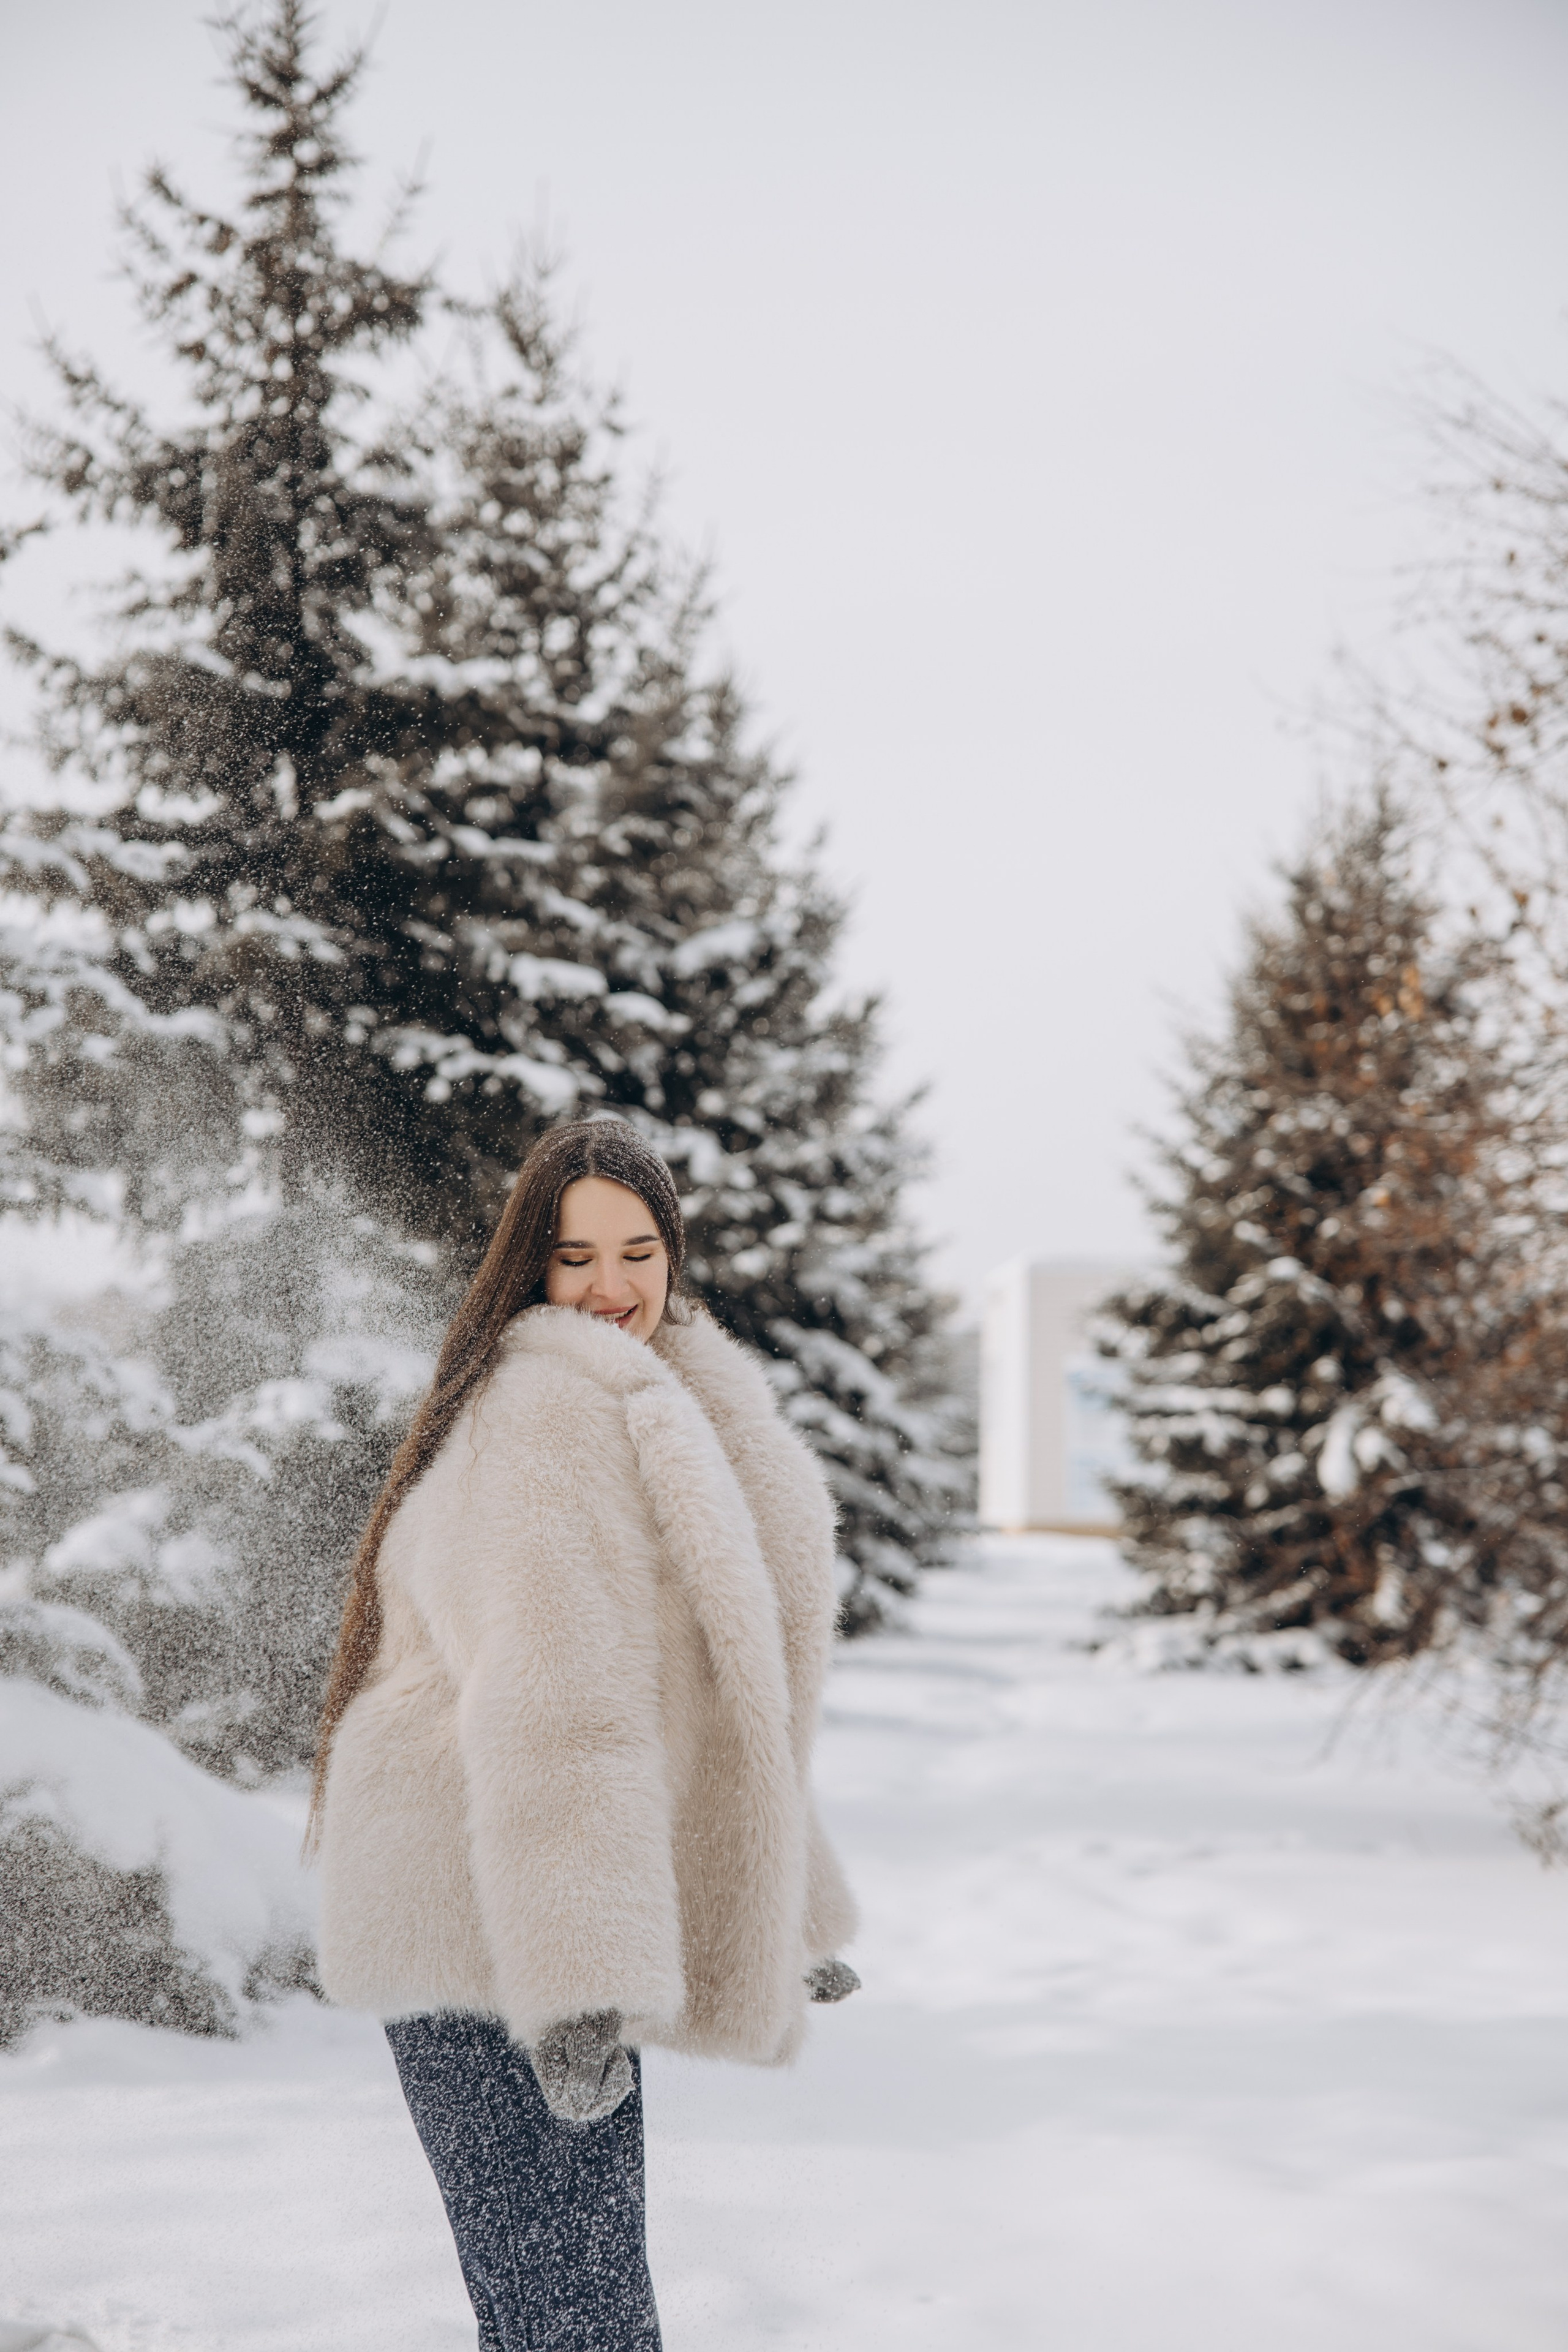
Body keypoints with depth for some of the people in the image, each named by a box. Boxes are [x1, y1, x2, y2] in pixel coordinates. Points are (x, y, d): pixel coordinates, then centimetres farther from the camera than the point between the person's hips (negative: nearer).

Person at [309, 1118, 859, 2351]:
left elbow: (704, 1694, 27)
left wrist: (787, 1915, 27)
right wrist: (583, 1981, -27)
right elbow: (555, 1706, -22)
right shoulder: (559, 1407, -12)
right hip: (498, 1924, -10)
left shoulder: (660, 1405, 21)